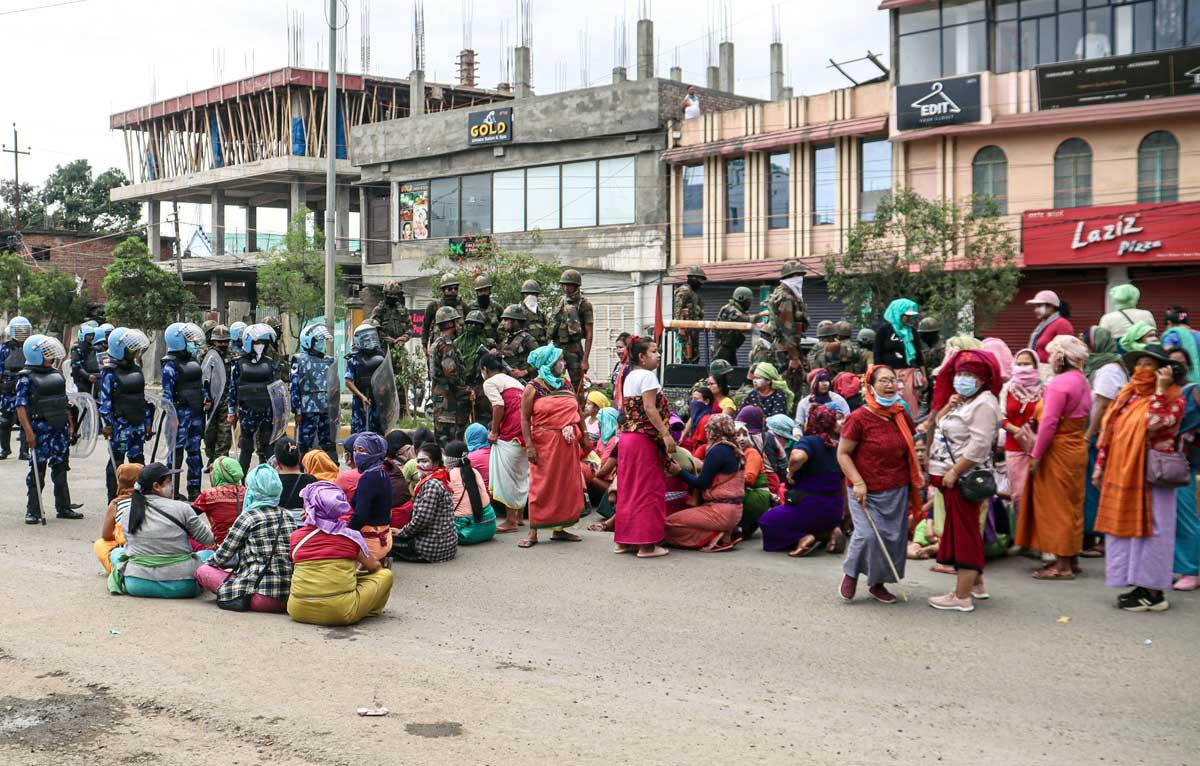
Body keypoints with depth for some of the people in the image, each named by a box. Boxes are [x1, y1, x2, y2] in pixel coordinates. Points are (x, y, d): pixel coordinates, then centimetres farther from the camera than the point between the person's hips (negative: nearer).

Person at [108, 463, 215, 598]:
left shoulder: (125, 509, 1)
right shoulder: (181, 508, -8)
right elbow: (208, 540, 0)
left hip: (137, 585, 2)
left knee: (116, 552, 29)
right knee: (209, 554, 21)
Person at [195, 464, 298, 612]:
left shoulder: (248, 517, -6)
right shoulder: (288, 516, 10)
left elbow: (224, 553, 0)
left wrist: (208, 562, 23)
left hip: (261, 596, -6)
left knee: (202, 571, 6)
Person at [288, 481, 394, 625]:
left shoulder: (296, 537, 0)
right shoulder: (351, 536, -2)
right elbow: (374, 566, 15)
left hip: (298, 611, 2)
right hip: (341, 613, -2)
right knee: (385, 575, 14)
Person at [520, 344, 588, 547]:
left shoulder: (566, 383, 11)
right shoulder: (533, 388, -7)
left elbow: (577, 411, 15)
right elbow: (525, 418, -10)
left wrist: (584, 436, 11)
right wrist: (529, 446, -17)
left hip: (568, 445, 6)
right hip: (545, 444, -6)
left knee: (566, 485, 8)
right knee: (542, 486, -5)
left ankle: (559, 529, 17)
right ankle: (533, 533, 0)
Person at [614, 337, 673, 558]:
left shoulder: (629, 377, 15)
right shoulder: (647, 376, -11)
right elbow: (650, 409, -20)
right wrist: (666, 435, -21)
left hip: (626, 436, 9)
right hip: (644, 438, -9)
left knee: (628, 489, 13)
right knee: (648, 490, -4)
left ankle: (624, 541, 18)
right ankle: (646, 544, -2)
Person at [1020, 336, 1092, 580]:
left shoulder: (1059, 383, -18)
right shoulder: (1083, 382, 10)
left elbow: (1049, 422, -22)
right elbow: (1084, 417, 12)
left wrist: (1036, 455, -17)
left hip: (1058, 450, -9)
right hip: (1077, 447, 9)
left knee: (1057, 507, -3)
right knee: (1072, 505, 15)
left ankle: (1063, 565, 0)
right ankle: (1072, 558, 23)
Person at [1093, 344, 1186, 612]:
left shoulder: (1173, 398, -6)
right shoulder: (1128, 395, 14)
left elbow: (1154, 424, -24)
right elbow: (1109, 431, 15)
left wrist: (1160, 390, -22)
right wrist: (1100, 466, 13)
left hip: (1150, 477, -7)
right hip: (1121, 476, 7)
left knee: (1150, 530, -3)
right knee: (1126, 528, 10)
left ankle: (1154, 593, 4)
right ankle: (1141, 586, 19)